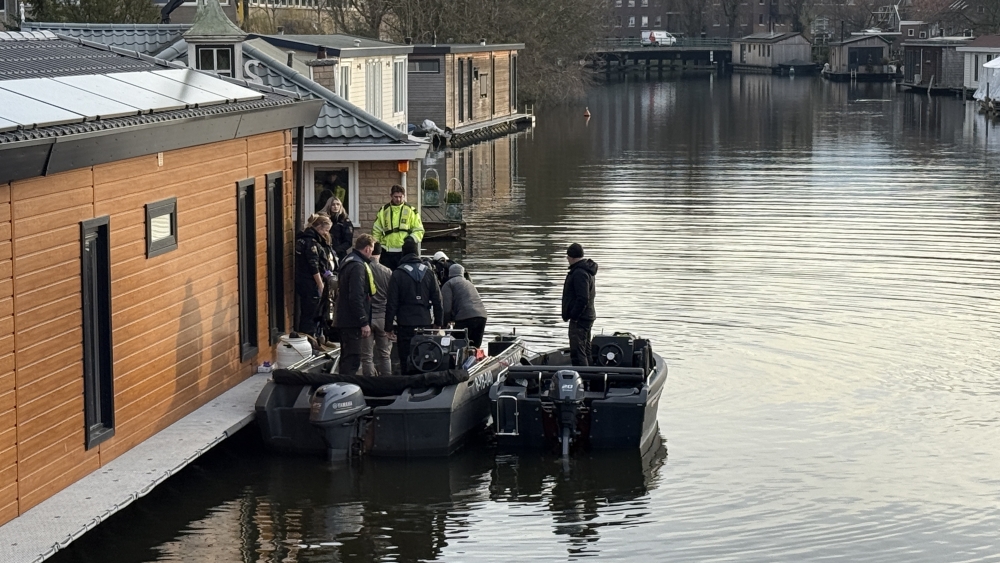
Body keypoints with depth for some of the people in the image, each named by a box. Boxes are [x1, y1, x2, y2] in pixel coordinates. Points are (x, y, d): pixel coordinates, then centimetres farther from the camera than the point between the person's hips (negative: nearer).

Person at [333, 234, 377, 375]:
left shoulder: (348, 262, 16)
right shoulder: (358, 266, -16)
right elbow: (356, 297, -23)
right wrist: (364, 322, -21)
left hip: (345, 320, 10)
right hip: (353, 321, -10)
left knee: (347, 358, 16)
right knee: (352, 359, -9)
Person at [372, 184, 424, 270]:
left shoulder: (410, 210, 4)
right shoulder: (383, 211, 10)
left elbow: (419, 230, 6)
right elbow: (376, 231, 17)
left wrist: (413, 238, -14)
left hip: (405, 252, -2)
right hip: (387, 253, 2)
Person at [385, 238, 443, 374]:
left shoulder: (397, 274, -4)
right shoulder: (429, 273, 6)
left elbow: (391, 303, -5)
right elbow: (437, 300, 8)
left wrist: (389, 327, 0)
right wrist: (438, 322, 16)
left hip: (405, 324, -3)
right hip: (426, 323, 3)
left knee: (406, 360, 0)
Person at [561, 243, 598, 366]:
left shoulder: (579, 273, -20)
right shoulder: (587, 270, 14)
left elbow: (583, 299, -26)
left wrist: (573, 316, -20)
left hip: (579, 319, -11)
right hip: (587, 316, 11)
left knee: (577, 353, -12)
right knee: (585, 352, 18)